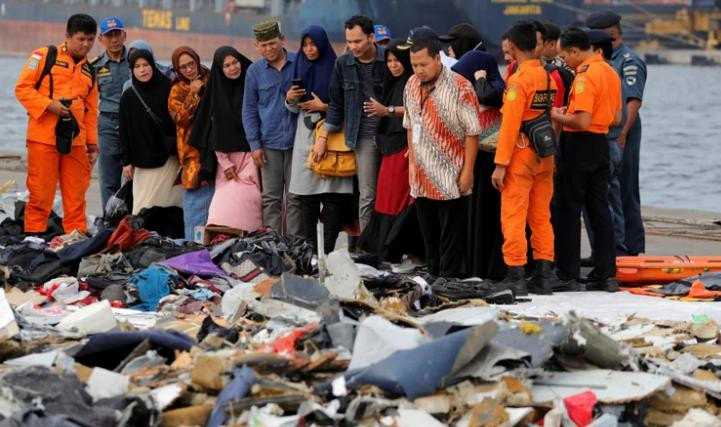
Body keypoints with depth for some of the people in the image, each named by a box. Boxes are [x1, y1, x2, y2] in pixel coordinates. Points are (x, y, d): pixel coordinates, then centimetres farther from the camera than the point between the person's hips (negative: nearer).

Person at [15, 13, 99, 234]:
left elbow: (91, 110, 21)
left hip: (75, 141, 5)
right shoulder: (44, 57, 1)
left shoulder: (89, 71, 18)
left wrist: (92, 142, 16)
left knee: (76, 197, 5)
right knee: (40, 194, -3)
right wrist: (49, 104, -15)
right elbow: (23, 88, -3)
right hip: (43, 138, -5)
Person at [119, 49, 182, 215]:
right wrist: (127, 162, 4)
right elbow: (125, 132, 8)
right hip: (143, 161, 1)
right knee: (142, 206, -4)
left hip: (168, 156, -1)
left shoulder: (168, 90, 1)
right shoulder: (128, 97, 7)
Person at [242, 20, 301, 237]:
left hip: (297, 140, -1)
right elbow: (249, 110, 9)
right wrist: (254, 144, 2)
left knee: (295, 198, 1)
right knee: (271, 198, 2)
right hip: (269, 143, 1)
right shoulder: (255, 71, 6)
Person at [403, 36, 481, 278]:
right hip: (421, 176, 6)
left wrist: (467, 171, -13)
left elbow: (472, 133, -12)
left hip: (450, 177, -6)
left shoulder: (459, 87, -13)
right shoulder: (412, 85, 7)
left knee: (451, 233, -1)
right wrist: (412, 162, 13)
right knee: (428, 232, 13)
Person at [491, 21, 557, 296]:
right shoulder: (548, 77, 7)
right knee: (541, 217, 11)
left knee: (513, 218, -1)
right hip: (545, 158, 7)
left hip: (521, 156, -7)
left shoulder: (518, 80, -14)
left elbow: (510, 125, -17)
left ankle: (516, 275, -2)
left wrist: (500, 164, -15)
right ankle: (544, 275, 12)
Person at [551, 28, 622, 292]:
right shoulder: (610, 72, 11)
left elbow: (582, 122, -24)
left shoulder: (585, 75, -17)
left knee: (569, 211, 0)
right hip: (601, 144, 8)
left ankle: (568, 274, 4)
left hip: (579, 145, -8)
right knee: (600, 210, 10)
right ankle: (606, 273, 10)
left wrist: (558, 116, -7)